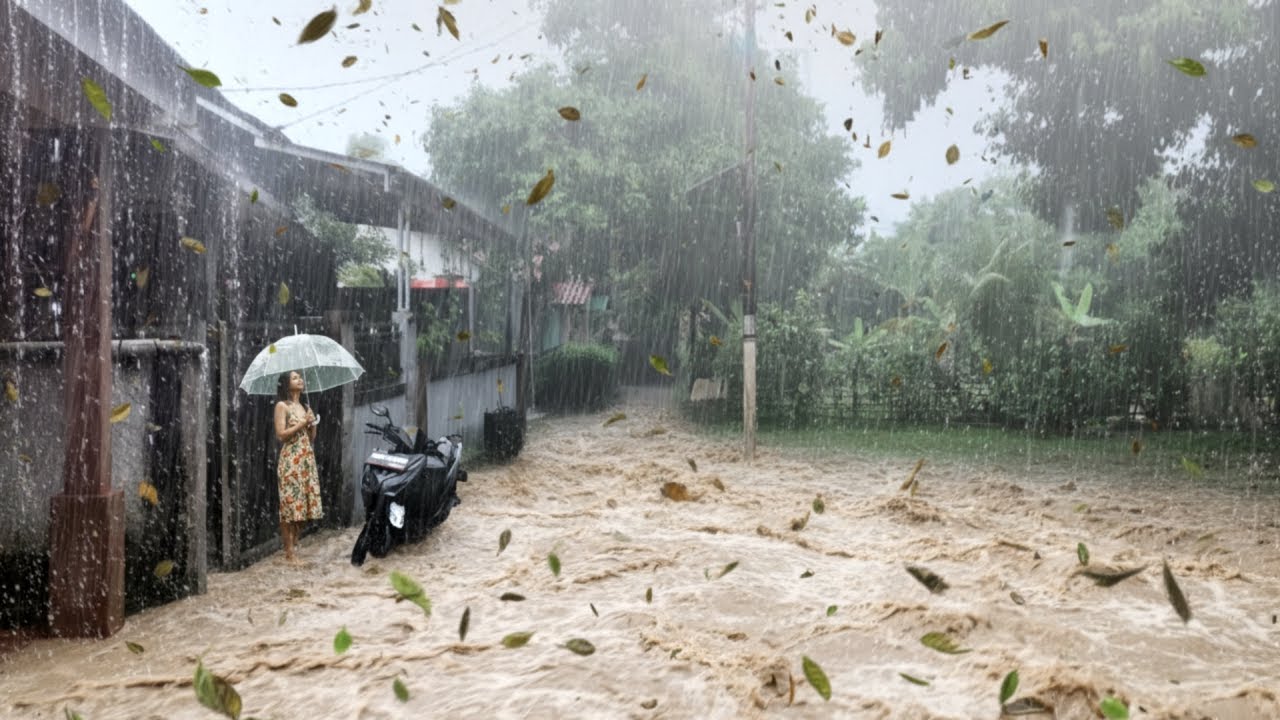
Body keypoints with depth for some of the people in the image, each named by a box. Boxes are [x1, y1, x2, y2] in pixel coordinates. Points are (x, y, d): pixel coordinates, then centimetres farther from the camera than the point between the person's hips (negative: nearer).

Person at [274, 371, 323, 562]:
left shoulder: (305, 407, 16)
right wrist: (302, 423, -13)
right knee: (290, 504, -7)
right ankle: (289, 551, -4)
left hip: (307, 459, 7)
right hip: (290, 460, -7)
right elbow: (281, 434, -12)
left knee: (301, 503, 5)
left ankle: (293, 545, 12)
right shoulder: (282, 406, -3)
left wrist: (312, 424, -1)